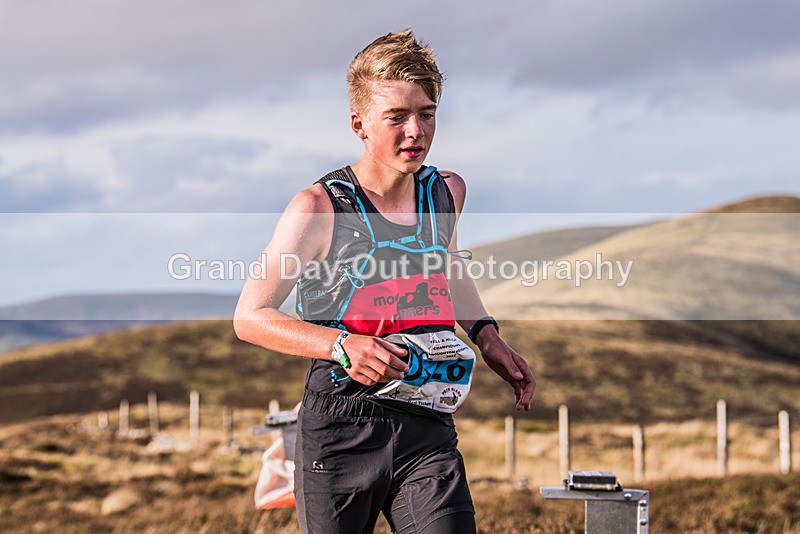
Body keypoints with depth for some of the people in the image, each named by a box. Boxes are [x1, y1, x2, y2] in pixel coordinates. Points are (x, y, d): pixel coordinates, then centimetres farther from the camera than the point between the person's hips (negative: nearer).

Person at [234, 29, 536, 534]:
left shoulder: (447, 192, 7)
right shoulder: (320, 209, -9)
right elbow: (250, 316, -5)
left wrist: (487, 337, 18)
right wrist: (342, 345, -18)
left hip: (429, 428, 3)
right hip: (340, 432, -3)